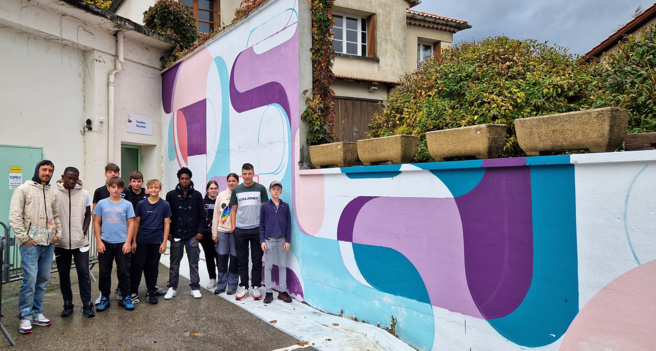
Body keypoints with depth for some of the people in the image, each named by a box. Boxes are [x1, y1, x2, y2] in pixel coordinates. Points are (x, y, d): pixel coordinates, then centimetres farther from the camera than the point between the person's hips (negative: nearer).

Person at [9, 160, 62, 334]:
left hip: (49, 243, 6)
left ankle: (37, 313, 21)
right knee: (30, 279, -8)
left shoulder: (52, 192, 16)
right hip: (31, 244, -6)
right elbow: (14, 216, -8)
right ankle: (25, 317, 4)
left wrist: (58, 233, 9)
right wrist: (23, 238, -11)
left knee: (43, 280, 10)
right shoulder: (24, 189, -2)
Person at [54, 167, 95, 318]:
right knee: (63, 274, 9)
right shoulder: (54, 193, -2)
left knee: (84, 272, -1)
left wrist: (83, 231, -1)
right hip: (60, 242, 0)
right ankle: (67, 304, 21)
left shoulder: (84, 194, 3)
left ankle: (87, 304, 7)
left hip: (80, 242, 0)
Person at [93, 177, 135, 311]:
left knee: (124, 271, 5)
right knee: (104, 271, 8)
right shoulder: (101, 204, 4)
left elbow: (131, 224, 1)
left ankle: (126, 297, 16)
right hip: (105, 242, 1)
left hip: (122, 243, -1)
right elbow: (97, 223, 6)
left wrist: (128, 242, -5)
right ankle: (104, 298, 21)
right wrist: (98, 241, -1)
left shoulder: (127, 204, 2)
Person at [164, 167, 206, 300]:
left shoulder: (197, 195, 3)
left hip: (192, 235, 0)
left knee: (193, 263, 5)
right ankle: (172, 287, 17)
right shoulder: (171, 195, 2)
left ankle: (195, 287, 13)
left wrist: (200, 230, -2)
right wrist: (168, 232, -2)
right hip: (176, 235, 0)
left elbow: (201, 214, 4)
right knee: (174, 263, 6)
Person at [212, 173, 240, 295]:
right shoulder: (221, 195, 7)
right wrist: (214, 233, 4)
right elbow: (216, 215, 8)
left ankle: (232, 286, 14)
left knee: (234, 259, 3)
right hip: (222, 231, 2)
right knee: (221, 259, 4)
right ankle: (221, 285, 16)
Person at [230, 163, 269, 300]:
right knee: (242, 260, 8)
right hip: (240, 230, 2)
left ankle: (256, 287, 15)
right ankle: (243, 287, 18)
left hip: (257, 229, -1)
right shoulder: (236, 190, 8)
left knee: (257, 260, 4)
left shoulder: (260, 189, 2)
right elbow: (233, 210, 11)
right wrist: (233, 228, 3)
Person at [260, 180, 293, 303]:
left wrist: (288, 241, 0)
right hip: (269, 240, -1)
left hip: (282, 240, 1)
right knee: (268, 266, 4)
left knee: (282, 266, 7)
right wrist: (262, 241, -3)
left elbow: (288, 224, 6)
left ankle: (282, 291, 17)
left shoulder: (285, 206, 5)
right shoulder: (265, 206, 2)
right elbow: (261, 225, 3)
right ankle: (269, 292, 12)